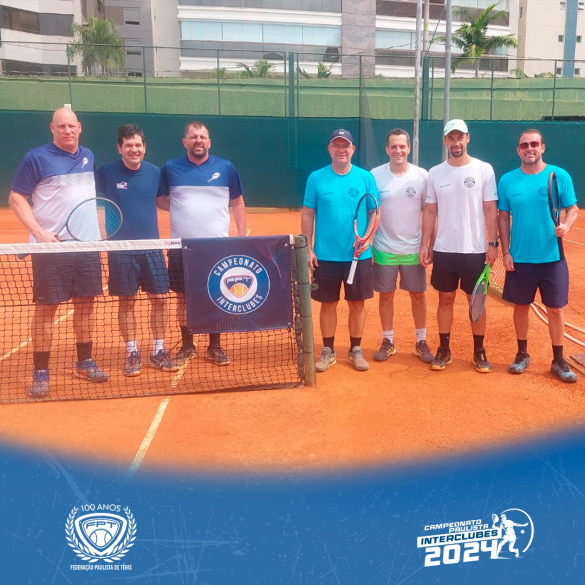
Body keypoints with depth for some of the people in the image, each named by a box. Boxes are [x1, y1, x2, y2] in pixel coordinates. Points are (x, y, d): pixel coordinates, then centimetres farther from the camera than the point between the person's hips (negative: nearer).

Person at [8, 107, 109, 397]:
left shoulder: (89, 157, 11)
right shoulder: (36, 158, -5)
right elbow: (16, 198, -5)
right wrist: (38, 232, -17)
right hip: (51, 246, -5)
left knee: (86, 303, 10)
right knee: (46, 307, 0)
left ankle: (84, 362, 25)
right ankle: (40, 372, 10)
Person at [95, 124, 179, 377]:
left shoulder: (154, 172, 4)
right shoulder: (106, 172, -4)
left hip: (152, 248, 3)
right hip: (121, 250, -2)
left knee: (160, 299, 3)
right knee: (127, 302, 5)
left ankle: (158, 352, 18)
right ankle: (132, 354, 19)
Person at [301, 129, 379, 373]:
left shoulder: (366, 177, 1)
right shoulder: (316, 178, 1)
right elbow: (307, 215, 3)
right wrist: (308, 249, -3)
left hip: (358, 255, 1)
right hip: (325, 255, 0)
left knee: (357, 303, 8)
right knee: (328, 304, 8)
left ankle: (355, 350, 23)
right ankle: (328, 351, 21)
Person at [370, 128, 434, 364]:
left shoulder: (421, 176, -2)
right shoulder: (375, 175, -3)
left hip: (413, 249, 0)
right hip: (384, 249, 0)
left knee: (418, 295, 8)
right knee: (386, 295, 8)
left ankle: (421, 342, 22)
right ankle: (388, 341, 23)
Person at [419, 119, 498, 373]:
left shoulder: (484, 169, -2)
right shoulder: (435, 173, 4)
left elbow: (490, 209, -2)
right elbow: (430, 211, 7)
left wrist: (493, 242, -8)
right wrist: (424, 244, 0)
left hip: (475, 250, -2)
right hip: (443, 250, 2)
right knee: (445, 299, 9)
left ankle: (479, 352, 20)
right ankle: (444, 350, 21)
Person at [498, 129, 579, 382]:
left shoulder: (560, 176, -2)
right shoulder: (508, 180, 1)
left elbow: (573, 208, 4)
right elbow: (503, 217, 4)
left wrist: (566, 226, -19)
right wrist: (505, 252, -1)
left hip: (552, 257, -1)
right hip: (520, 258, 1)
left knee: (555, 309, 6)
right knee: (521, 306, 11)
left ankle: (559, 361, 20)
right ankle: (522, 355, 27)